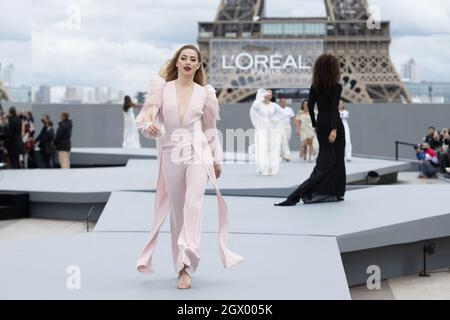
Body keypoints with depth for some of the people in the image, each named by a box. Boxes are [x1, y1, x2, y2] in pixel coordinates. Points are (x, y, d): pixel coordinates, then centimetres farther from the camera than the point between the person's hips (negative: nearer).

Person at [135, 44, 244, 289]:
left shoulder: (204, 93, 9)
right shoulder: (162, 87, 6)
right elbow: (146, 115, -2)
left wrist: (217, 159, 19)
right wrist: (148, 126, -25)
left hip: (198, 152, -1)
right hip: (171, 153, 1)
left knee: (193, 204, -19)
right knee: (177, 210, 8)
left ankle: (186, 265, -26)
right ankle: (183, 264, 21)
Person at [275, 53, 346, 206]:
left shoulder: (315, 86, 3)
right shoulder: (336, 87, -12)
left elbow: (310, 106, 5)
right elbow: (334, 108, -21)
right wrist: (334, 129, -25)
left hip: (321, 124, 5)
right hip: (333, 125, -5)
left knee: (324, 158, 13)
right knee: (335, 159, 4)